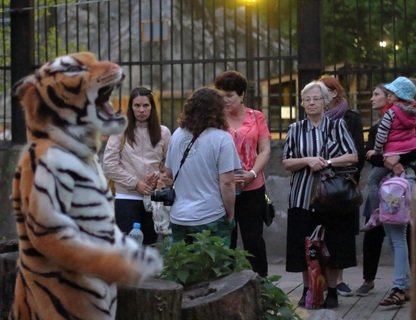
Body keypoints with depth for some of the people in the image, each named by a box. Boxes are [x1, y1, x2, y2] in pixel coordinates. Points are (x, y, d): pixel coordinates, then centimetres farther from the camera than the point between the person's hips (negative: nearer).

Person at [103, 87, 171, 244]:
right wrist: (135, 183, -10)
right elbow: (109, 164, -5)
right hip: (127, 198, -2)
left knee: (150, 244, 9)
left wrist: (159, 176, -10)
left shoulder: (163, 132, 6)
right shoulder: (120, 131, -2)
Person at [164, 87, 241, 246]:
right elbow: (227, 183, -13)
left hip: (178, 218, 5)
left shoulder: (177, 135, 6)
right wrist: (230, 216, -2)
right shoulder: (222, 139, -12)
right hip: (211, 220, -5)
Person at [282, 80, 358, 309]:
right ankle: (307, 290, 16)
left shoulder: (337, 125, 3)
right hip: (303, 196, 1)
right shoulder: (295, 129, 7)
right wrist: (308, 161, -14)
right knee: (305, 247, 2)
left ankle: (332, 290, 14)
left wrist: (327, 162, -14)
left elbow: (353, 157, -3)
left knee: (334, 245, 1)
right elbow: (287, 163, 3)